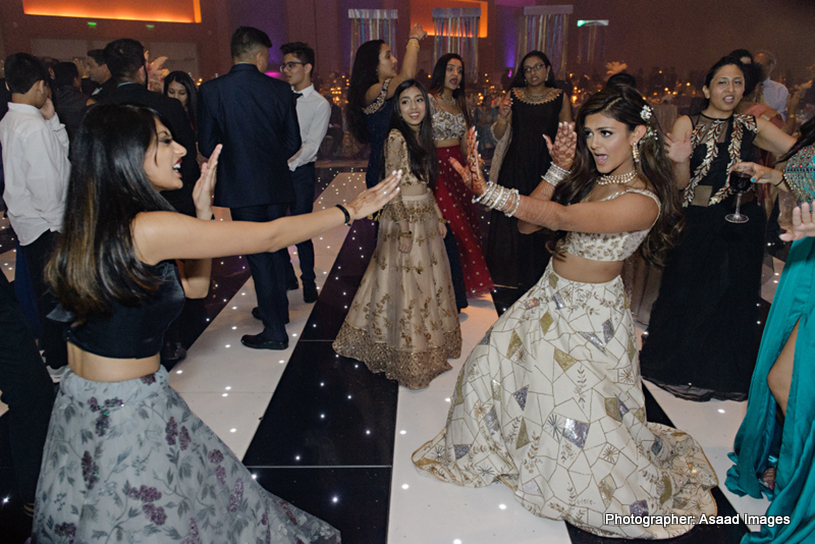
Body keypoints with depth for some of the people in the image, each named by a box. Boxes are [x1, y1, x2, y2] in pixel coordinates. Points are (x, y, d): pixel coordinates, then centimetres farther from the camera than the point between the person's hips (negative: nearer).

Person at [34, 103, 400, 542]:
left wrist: (202, 211, -1)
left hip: (80, 404, 8)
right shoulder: (148, 229, -26)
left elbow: (194, 285, 6)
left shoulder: (94, 226, 1)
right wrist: (349, 211, -8)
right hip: (131, 413, -8)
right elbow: (269, 237, -20)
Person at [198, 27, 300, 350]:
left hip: (241, 188, -3)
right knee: (275, 248, 19)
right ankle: (277, 309, 37)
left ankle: (274, 331, 8)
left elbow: (208, 146, -6)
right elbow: (293, 142, 1)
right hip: (276, 185, 3)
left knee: (258, 256, 3)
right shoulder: (280, 89, -3)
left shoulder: (211, 90, -8)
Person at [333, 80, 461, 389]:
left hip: (426, 217, 8)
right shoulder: (397, 137, -14)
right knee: (405, 283, 1)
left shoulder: (422, 136, 11)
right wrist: (404, 228, -19)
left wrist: (438, 216, 14)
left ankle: (426, 339, 34)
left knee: (426, 279, 16)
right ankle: (407, 353, 15)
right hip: (404, 217, -8)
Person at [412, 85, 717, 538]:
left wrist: (486, 190, -46)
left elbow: (559, 217, -36)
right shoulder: (588, 177, 1)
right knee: (490, 368, 13)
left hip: (590, 318, -7)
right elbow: (528, 223, -2)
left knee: (580, 417, 5)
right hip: (549, 298, 7)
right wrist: (558, 168, -10)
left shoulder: (642, 202, -23)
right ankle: (494, 449, 42)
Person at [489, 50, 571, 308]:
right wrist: (502, 116, -15)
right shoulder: (513, 95, 6)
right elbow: (499, 136, 4)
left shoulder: (560, 98, 5)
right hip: (515, 168, 1)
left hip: (546, 169, -1)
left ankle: (535, 281, 16)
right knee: (511, 222, 2)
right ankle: (510, 283, 16)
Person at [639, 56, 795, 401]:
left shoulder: (752, 127, 3)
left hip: (744, 222, 2)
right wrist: (681, 161, -28)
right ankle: (681, 365, 33)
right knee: (691, 294, 9)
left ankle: (724, 374, 35)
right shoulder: (687, 124, -2)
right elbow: (682, 184, -8)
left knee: (735, 296, 13)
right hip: (701, 222, -2)